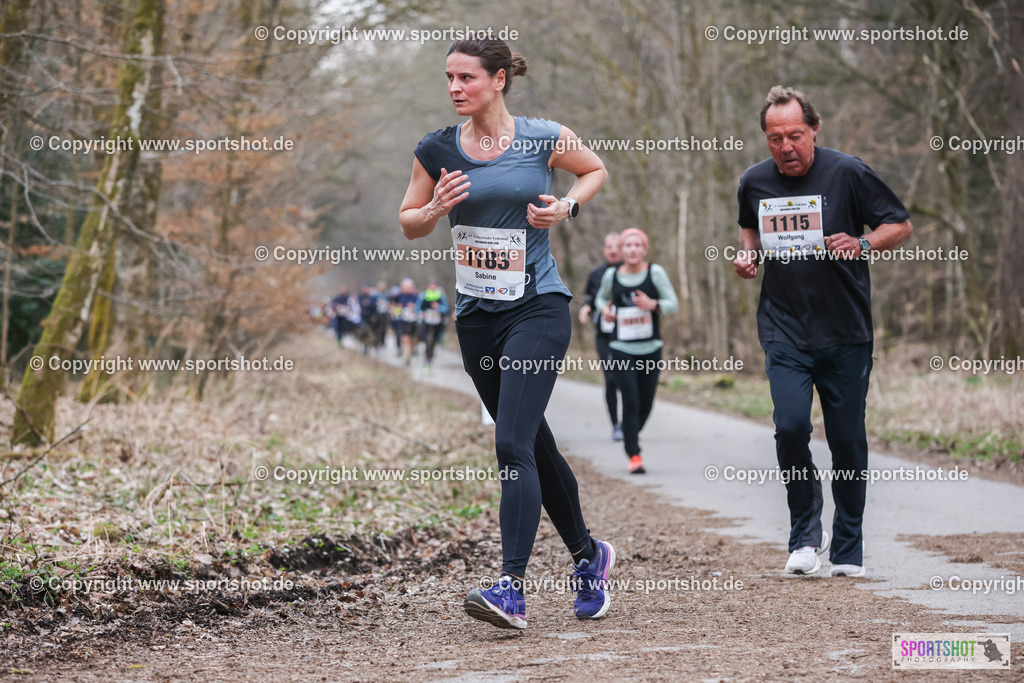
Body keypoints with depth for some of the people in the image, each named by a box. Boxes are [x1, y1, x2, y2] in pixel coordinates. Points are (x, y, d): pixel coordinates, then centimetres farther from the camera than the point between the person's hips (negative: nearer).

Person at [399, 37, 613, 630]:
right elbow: (409, 224, 12)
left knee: (514, 444, -17)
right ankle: (589, 555, 34)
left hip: (539, 308, -4)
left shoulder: (545, 138, -4)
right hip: (477, 315, 4)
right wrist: (436, 209, -9)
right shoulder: (437, 150, 2)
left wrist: (566, 206, -3)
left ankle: (512, 588, -21)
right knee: (535, 445, 14)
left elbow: (597, 169, 15)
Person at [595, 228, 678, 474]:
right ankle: (634, 455, -7)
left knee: (645, 404, 7)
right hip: (621, 350, -1)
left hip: (651, 349, 1)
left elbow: (673, 304, -3)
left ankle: (632, 434, 39)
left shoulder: (655, 272, -3)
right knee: (630, 401, -11)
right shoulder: (611, 276, 2)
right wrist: (604, 309, -2)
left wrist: (652, 305, -23)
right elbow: (601, 298, 21)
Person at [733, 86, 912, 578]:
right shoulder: (754, 183, 4)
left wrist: (862, 243, -17)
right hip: (784, 331, 2)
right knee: (790, 426, -16)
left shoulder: (847, 173, -6)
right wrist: (747, 255, 6)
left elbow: (901, 226, 1)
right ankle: (805, 532, 4)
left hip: (845, 333, -2)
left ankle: (848, 550, 16)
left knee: (847, 440, 2)